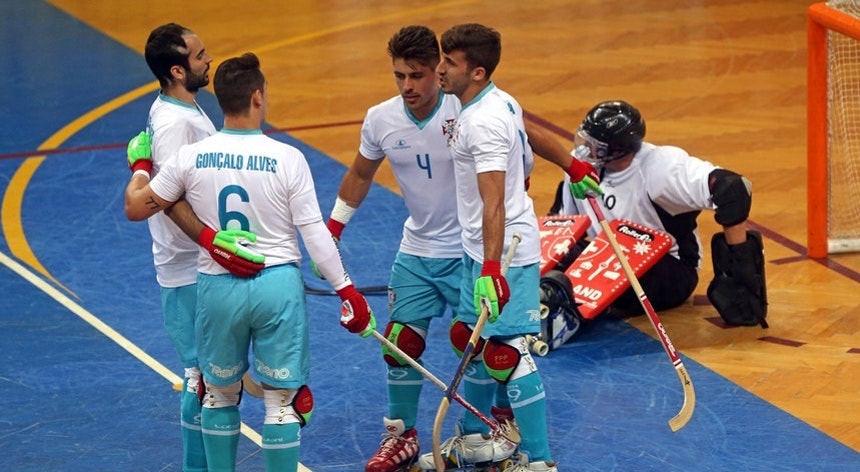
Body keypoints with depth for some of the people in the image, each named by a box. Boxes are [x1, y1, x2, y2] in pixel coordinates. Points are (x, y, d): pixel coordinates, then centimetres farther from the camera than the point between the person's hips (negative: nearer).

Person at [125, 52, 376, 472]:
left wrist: (140, 169, 24)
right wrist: (346, 289, -1)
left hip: (218, 287, 2)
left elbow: (135, 207, 5)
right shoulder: (287, 158, -10)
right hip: (277, 285, -2)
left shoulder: (191, 157, -5)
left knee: (220, 394, 20)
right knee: (282, 398, 7)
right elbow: (314, 232, -9)